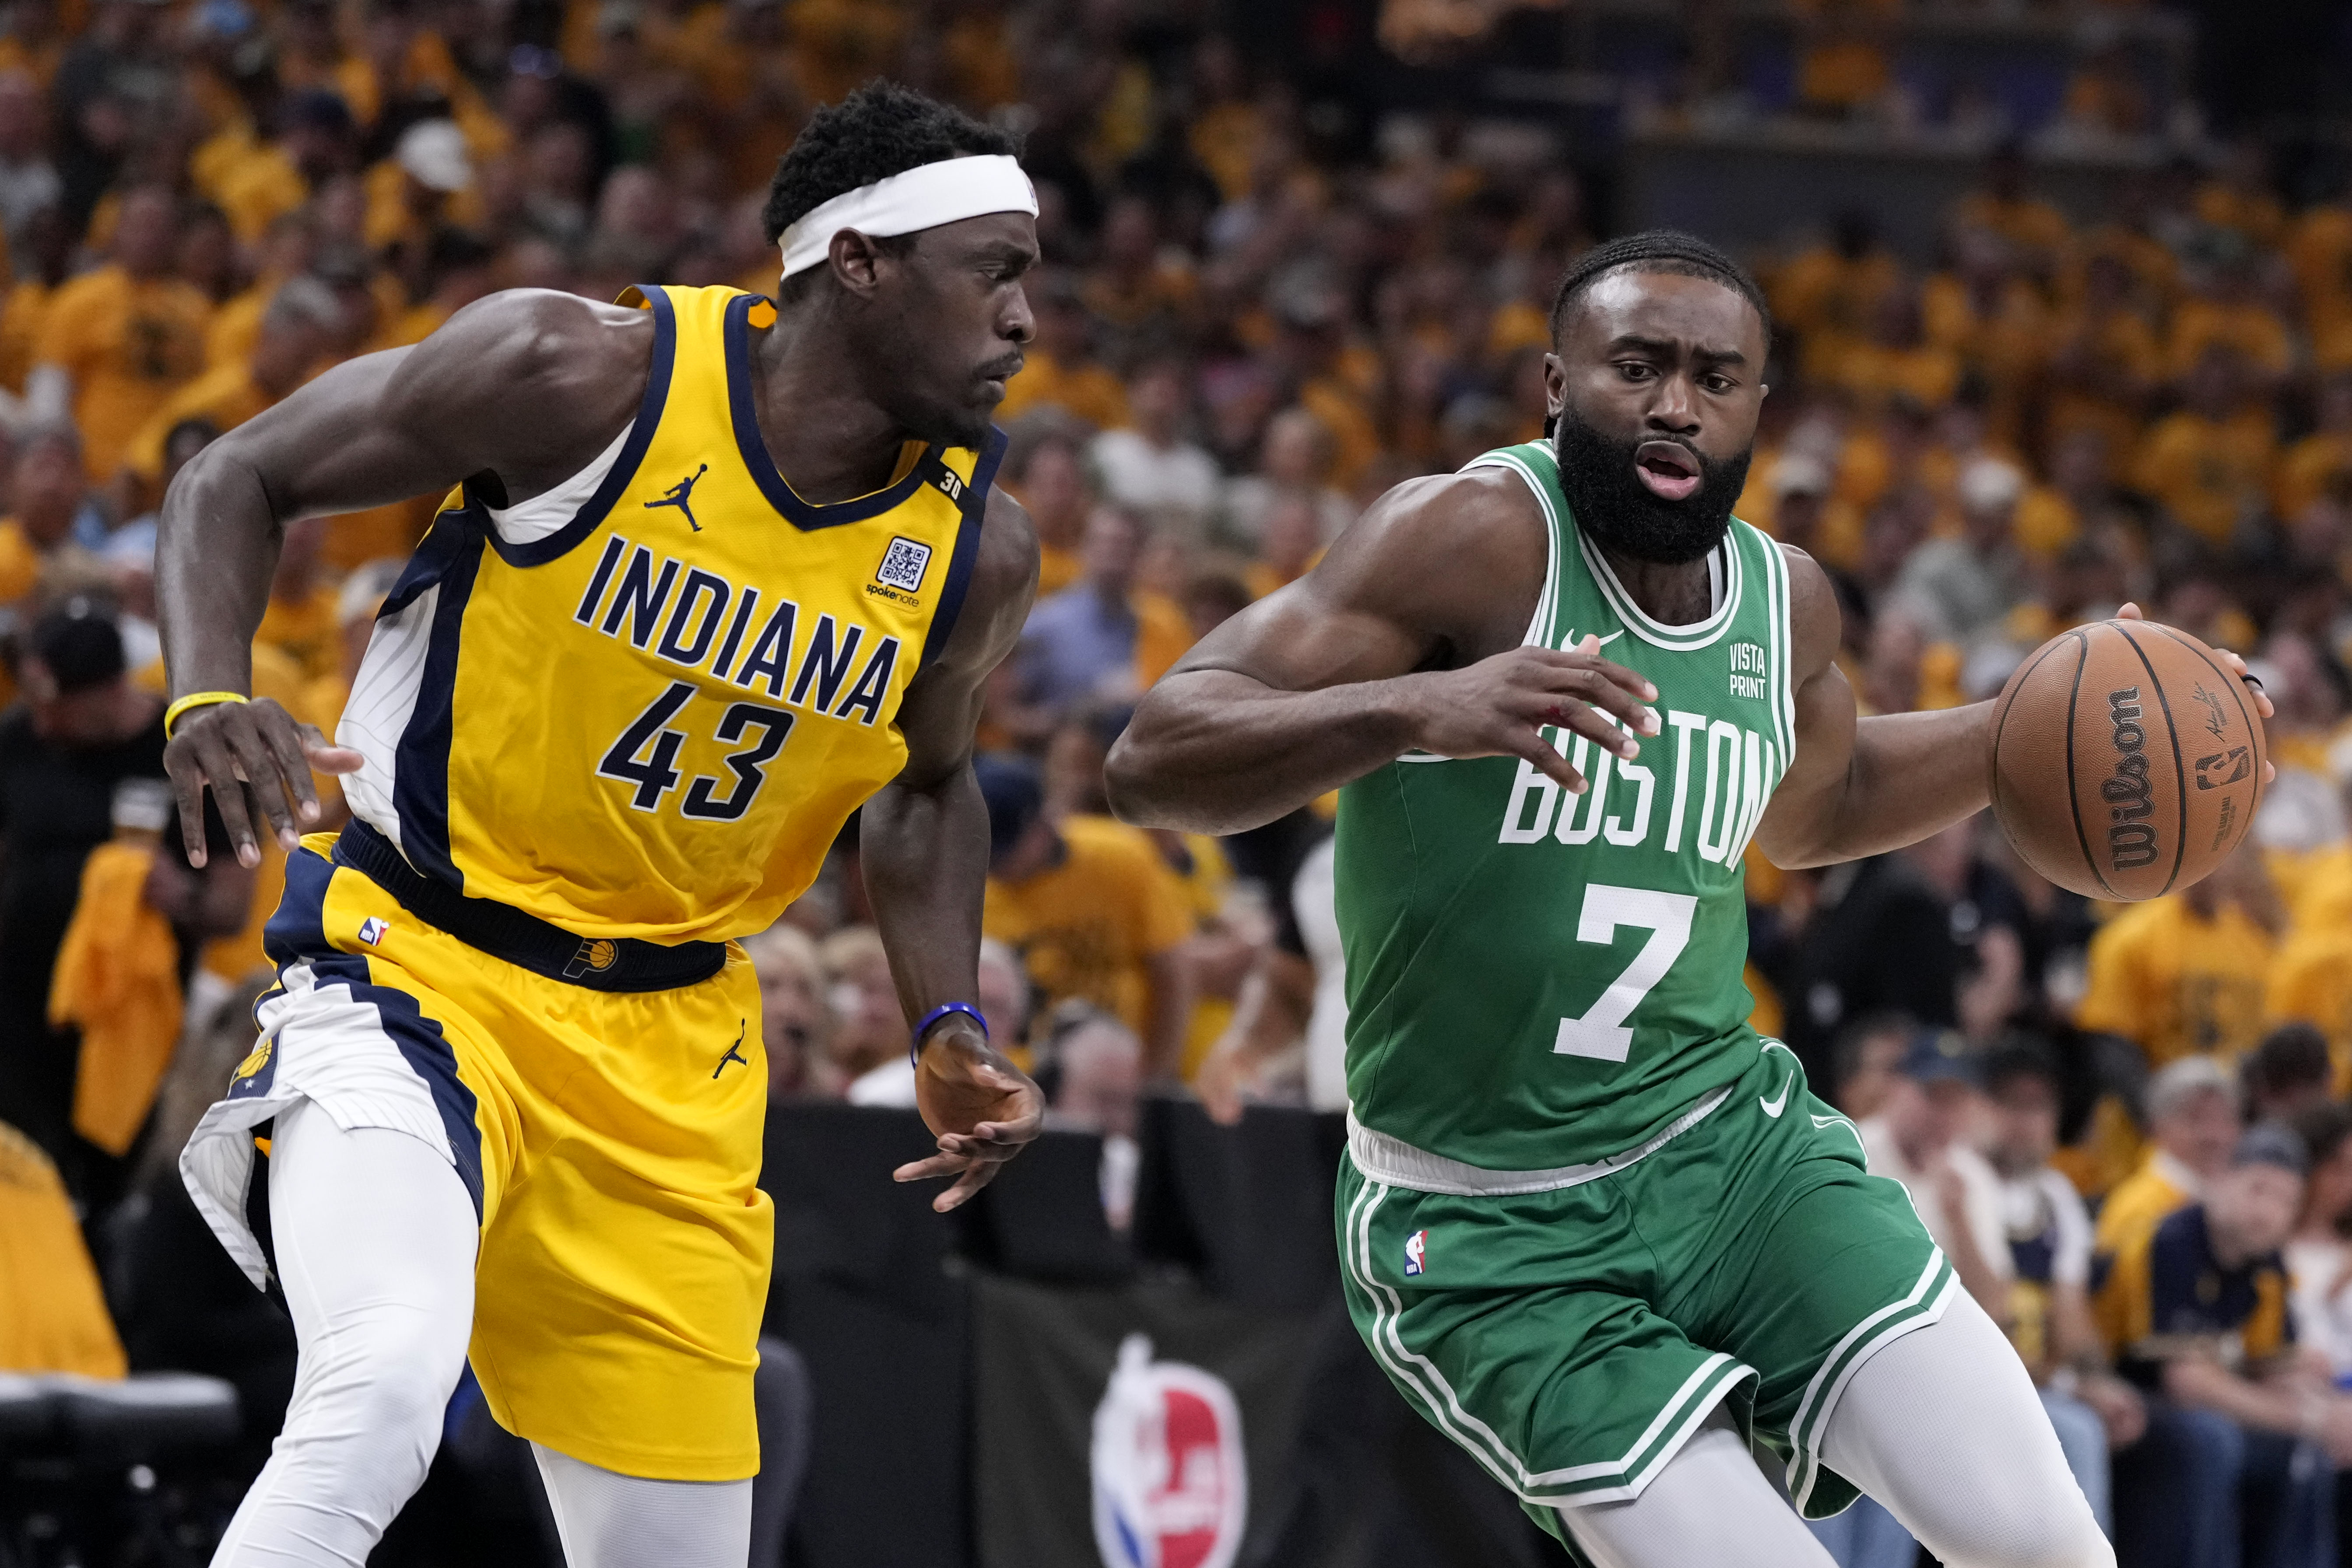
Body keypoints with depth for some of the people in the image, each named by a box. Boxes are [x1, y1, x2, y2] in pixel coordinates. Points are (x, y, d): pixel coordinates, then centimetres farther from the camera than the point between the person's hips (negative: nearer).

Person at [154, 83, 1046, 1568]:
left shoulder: (977, 551, -2)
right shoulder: (581, 375, -16)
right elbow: (241, 477, -5)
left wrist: (949, 1031, 4)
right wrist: (210, 694, -24)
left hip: (669, 1052, 6)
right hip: (420, 970, -5)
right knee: (386, 1388, -33)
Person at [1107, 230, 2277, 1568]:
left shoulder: (1787, 601, 4)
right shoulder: (1482, 539, -16)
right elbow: (1156, 762, -25)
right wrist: (1415, 710, -41)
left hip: (1733, 1147, 5)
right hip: (1495, 1237, -5)